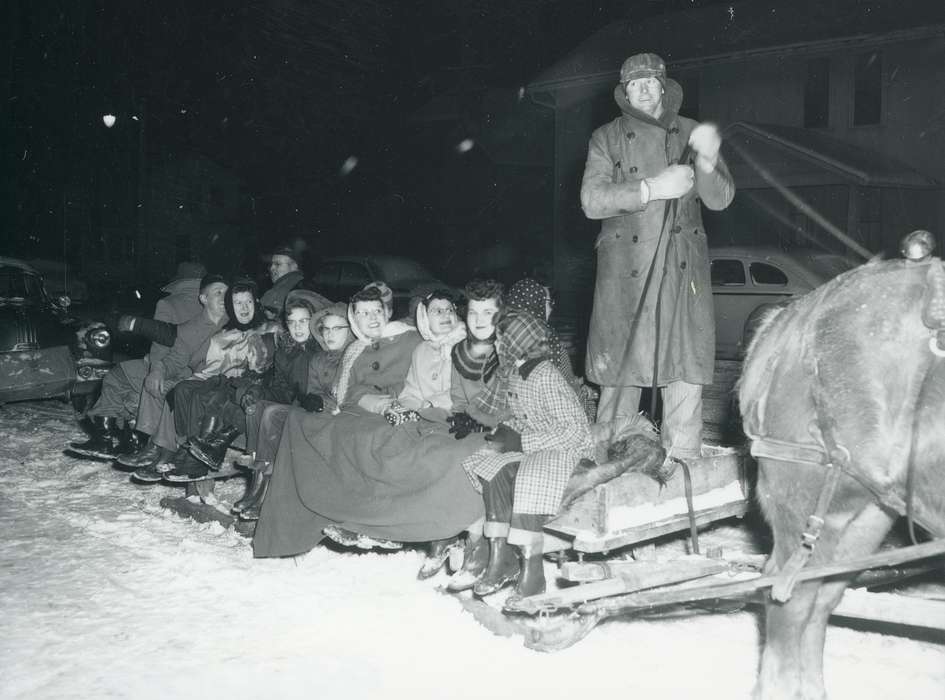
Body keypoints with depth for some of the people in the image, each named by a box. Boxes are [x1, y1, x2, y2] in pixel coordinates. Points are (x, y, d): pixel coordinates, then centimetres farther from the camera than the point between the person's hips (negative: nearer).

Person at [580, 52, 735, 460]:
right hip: (625, 269, -1)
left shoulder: (690, 134, 13)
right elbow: (592, 200, -4)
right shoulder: (607, 138, 9)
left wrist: (708, 164, -17)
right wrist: (652, 188, -15)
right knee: (619, 370, 0)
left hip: (683, 269, 1)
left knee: (686, 375, -4)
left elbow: (721, 198, 5)